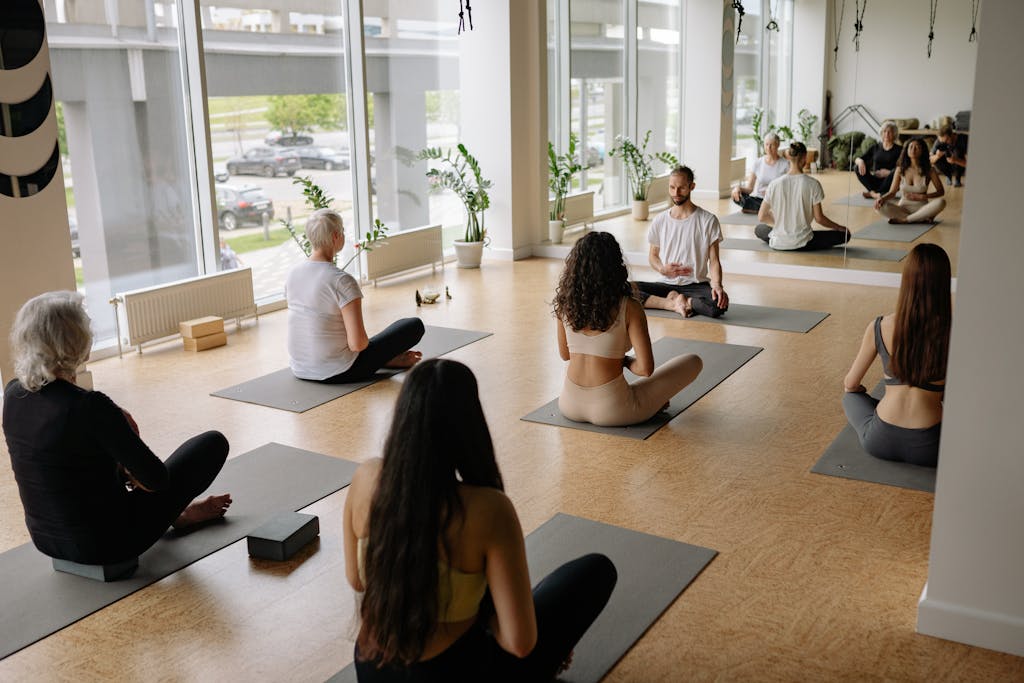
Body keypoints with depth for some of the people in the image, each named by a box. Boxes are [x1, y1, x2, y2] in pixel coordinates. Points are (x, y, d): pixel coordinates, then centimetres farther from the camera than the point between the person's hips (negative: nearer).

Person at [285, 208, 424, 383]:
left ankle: (389, 358, 30)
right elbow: (357, 344, -26)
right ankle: (389, 359, 28)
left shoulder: (292, 274, 0)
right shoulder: (342, 281, -23)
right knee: (414, 325, 5)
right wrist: (366, 342, -1)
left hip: (299, 370, 7)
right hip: (339, 373, -7)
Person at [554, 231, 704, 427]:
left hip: (569, 404, 4)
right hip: (611, 410, -4)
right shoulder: (629, 308, -15)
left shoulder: (565, 302, -2)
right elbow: (646, 369, -16)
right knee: (693, 362, 11)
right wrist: (625, 361, 6)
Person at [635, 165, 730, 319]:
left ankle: (676, 300, -13)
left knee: (719, 304, -35)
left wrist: (717, 285, -26)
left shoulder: (708, 220, -4)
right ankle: (674, 304, -18)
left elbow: (714, 260, -5)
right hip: (666, 283, 3)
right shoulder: (660, 220, 6)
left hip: (696, 285, -2)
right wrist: (662, 269, -10)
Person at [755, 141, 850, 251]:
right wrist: (839, 227, 10)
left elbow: (761, 217, -1)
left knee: (759, 229, 35)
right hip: (802, 244, -3)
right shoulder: (813, 184, -12)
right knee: (844, 234, 11)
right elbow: (819, 218, -7)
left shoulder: (775, 184, -6)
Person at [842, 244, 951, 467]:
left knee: (852, 397, 31)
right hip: (927, 449, 0)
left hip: (879, 442, 0)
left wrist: (856, 389, 30)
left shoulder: (879, 327, -6)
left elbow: (850, 384, 6)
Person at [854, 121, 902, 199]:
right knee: (857, 167, -18)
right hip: (875, 180, 3)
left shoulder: (898, 149, 1)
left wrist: (889, 172, -27)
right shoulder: (876, 148, 11)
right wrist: (860, 161, -20)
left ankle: (871, 193, -21)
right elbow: (857, 159, 5)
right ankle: (874, 193, -26)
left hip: (888, 181, -3)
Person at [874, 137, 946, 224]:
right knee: (881, 205, -29)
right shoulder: (900, 169, 0)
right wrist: (882, 198, -22)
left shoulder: (929, 170, -3)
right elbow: (892, 192, 0)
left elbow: (941, 191, 1)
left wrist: (921, 197, -13)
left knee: (941, 202, -32)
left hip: (922, 208, 0)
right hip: (903, 208, 1)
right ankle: (922, 219, -24)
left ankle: (903, 219, -25)